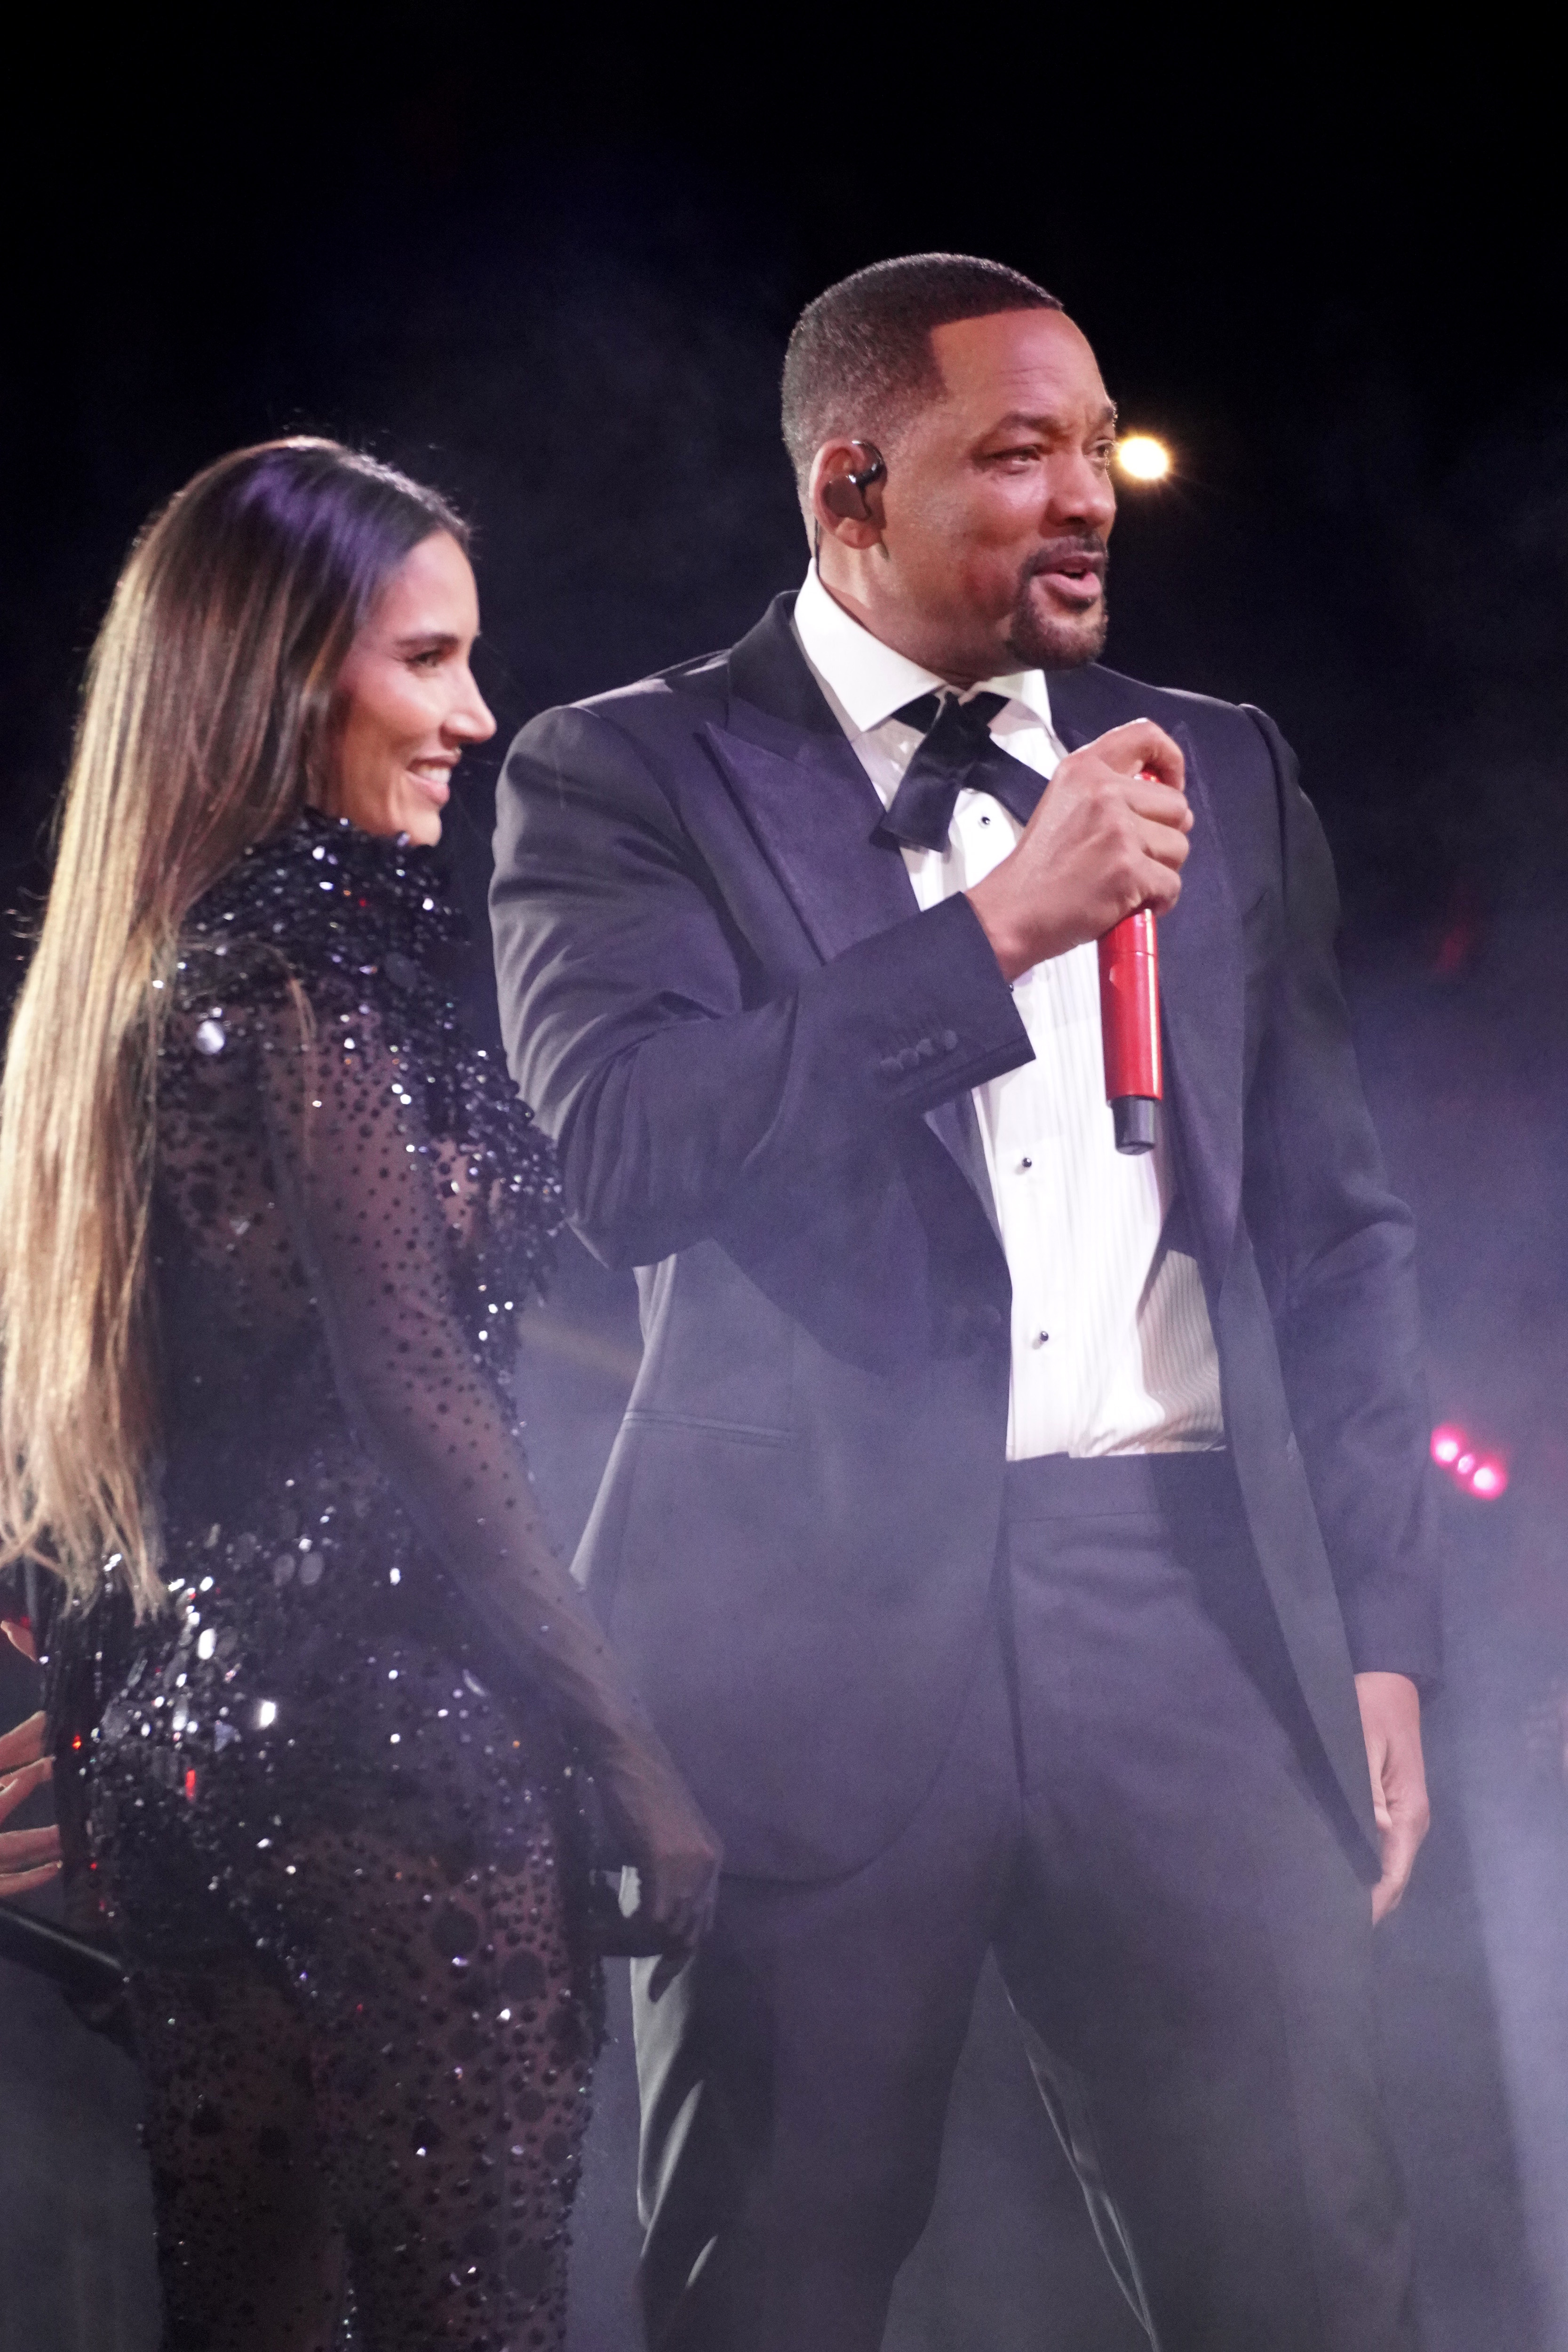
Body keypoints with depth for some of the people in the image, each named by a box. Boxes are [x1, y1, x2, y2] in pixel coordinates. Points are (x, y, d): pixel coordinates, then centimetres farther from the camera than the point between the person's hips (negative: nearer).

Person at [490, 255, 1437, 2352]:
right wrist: (999, 929, -18)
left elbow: (1336, 1228, 16)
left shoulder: (1223, 777, 15)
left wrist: (1380, 1629, 9)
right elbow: (620, 1152, -14)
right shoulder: (625, 777, 2)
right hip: (816, 1630, -3)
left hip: (1191, 1614, 3)